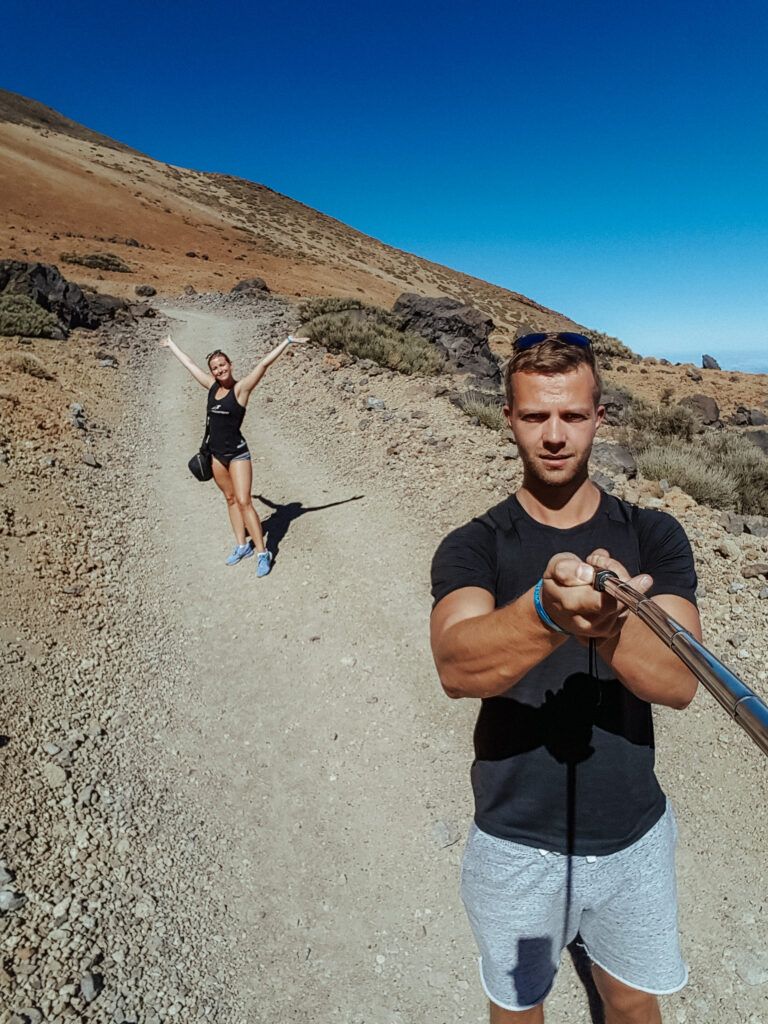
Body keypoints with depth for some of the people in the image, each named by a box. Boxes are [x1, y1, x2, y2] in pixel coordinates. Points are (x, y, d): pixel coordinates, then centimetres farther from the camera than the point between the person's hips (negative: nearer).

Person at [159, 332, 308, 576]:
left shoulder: (240, 388, -10)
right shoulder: (212, 386, 6)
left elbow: (264, 363, -16)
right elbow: (188, 363, 20)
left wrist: (287, 341, -20)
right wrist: (171, 344, 32)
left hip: (237, 453, -6)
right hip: (216, 453, 6)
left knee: (244, 502, -10)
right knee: (231, 500, 12)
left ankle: (262, 553, -5)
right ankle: (242, 546, 22)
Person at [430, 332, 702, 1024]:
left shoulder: (653, 537, -7)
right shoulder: (473, 547, -13)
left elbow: (679, 682, -20)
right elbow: (455, 667, -32)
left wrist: (607, 627, -40)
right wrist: (547, 611, -50)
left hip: (633, 835, 2)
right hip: (515, 843, -1)